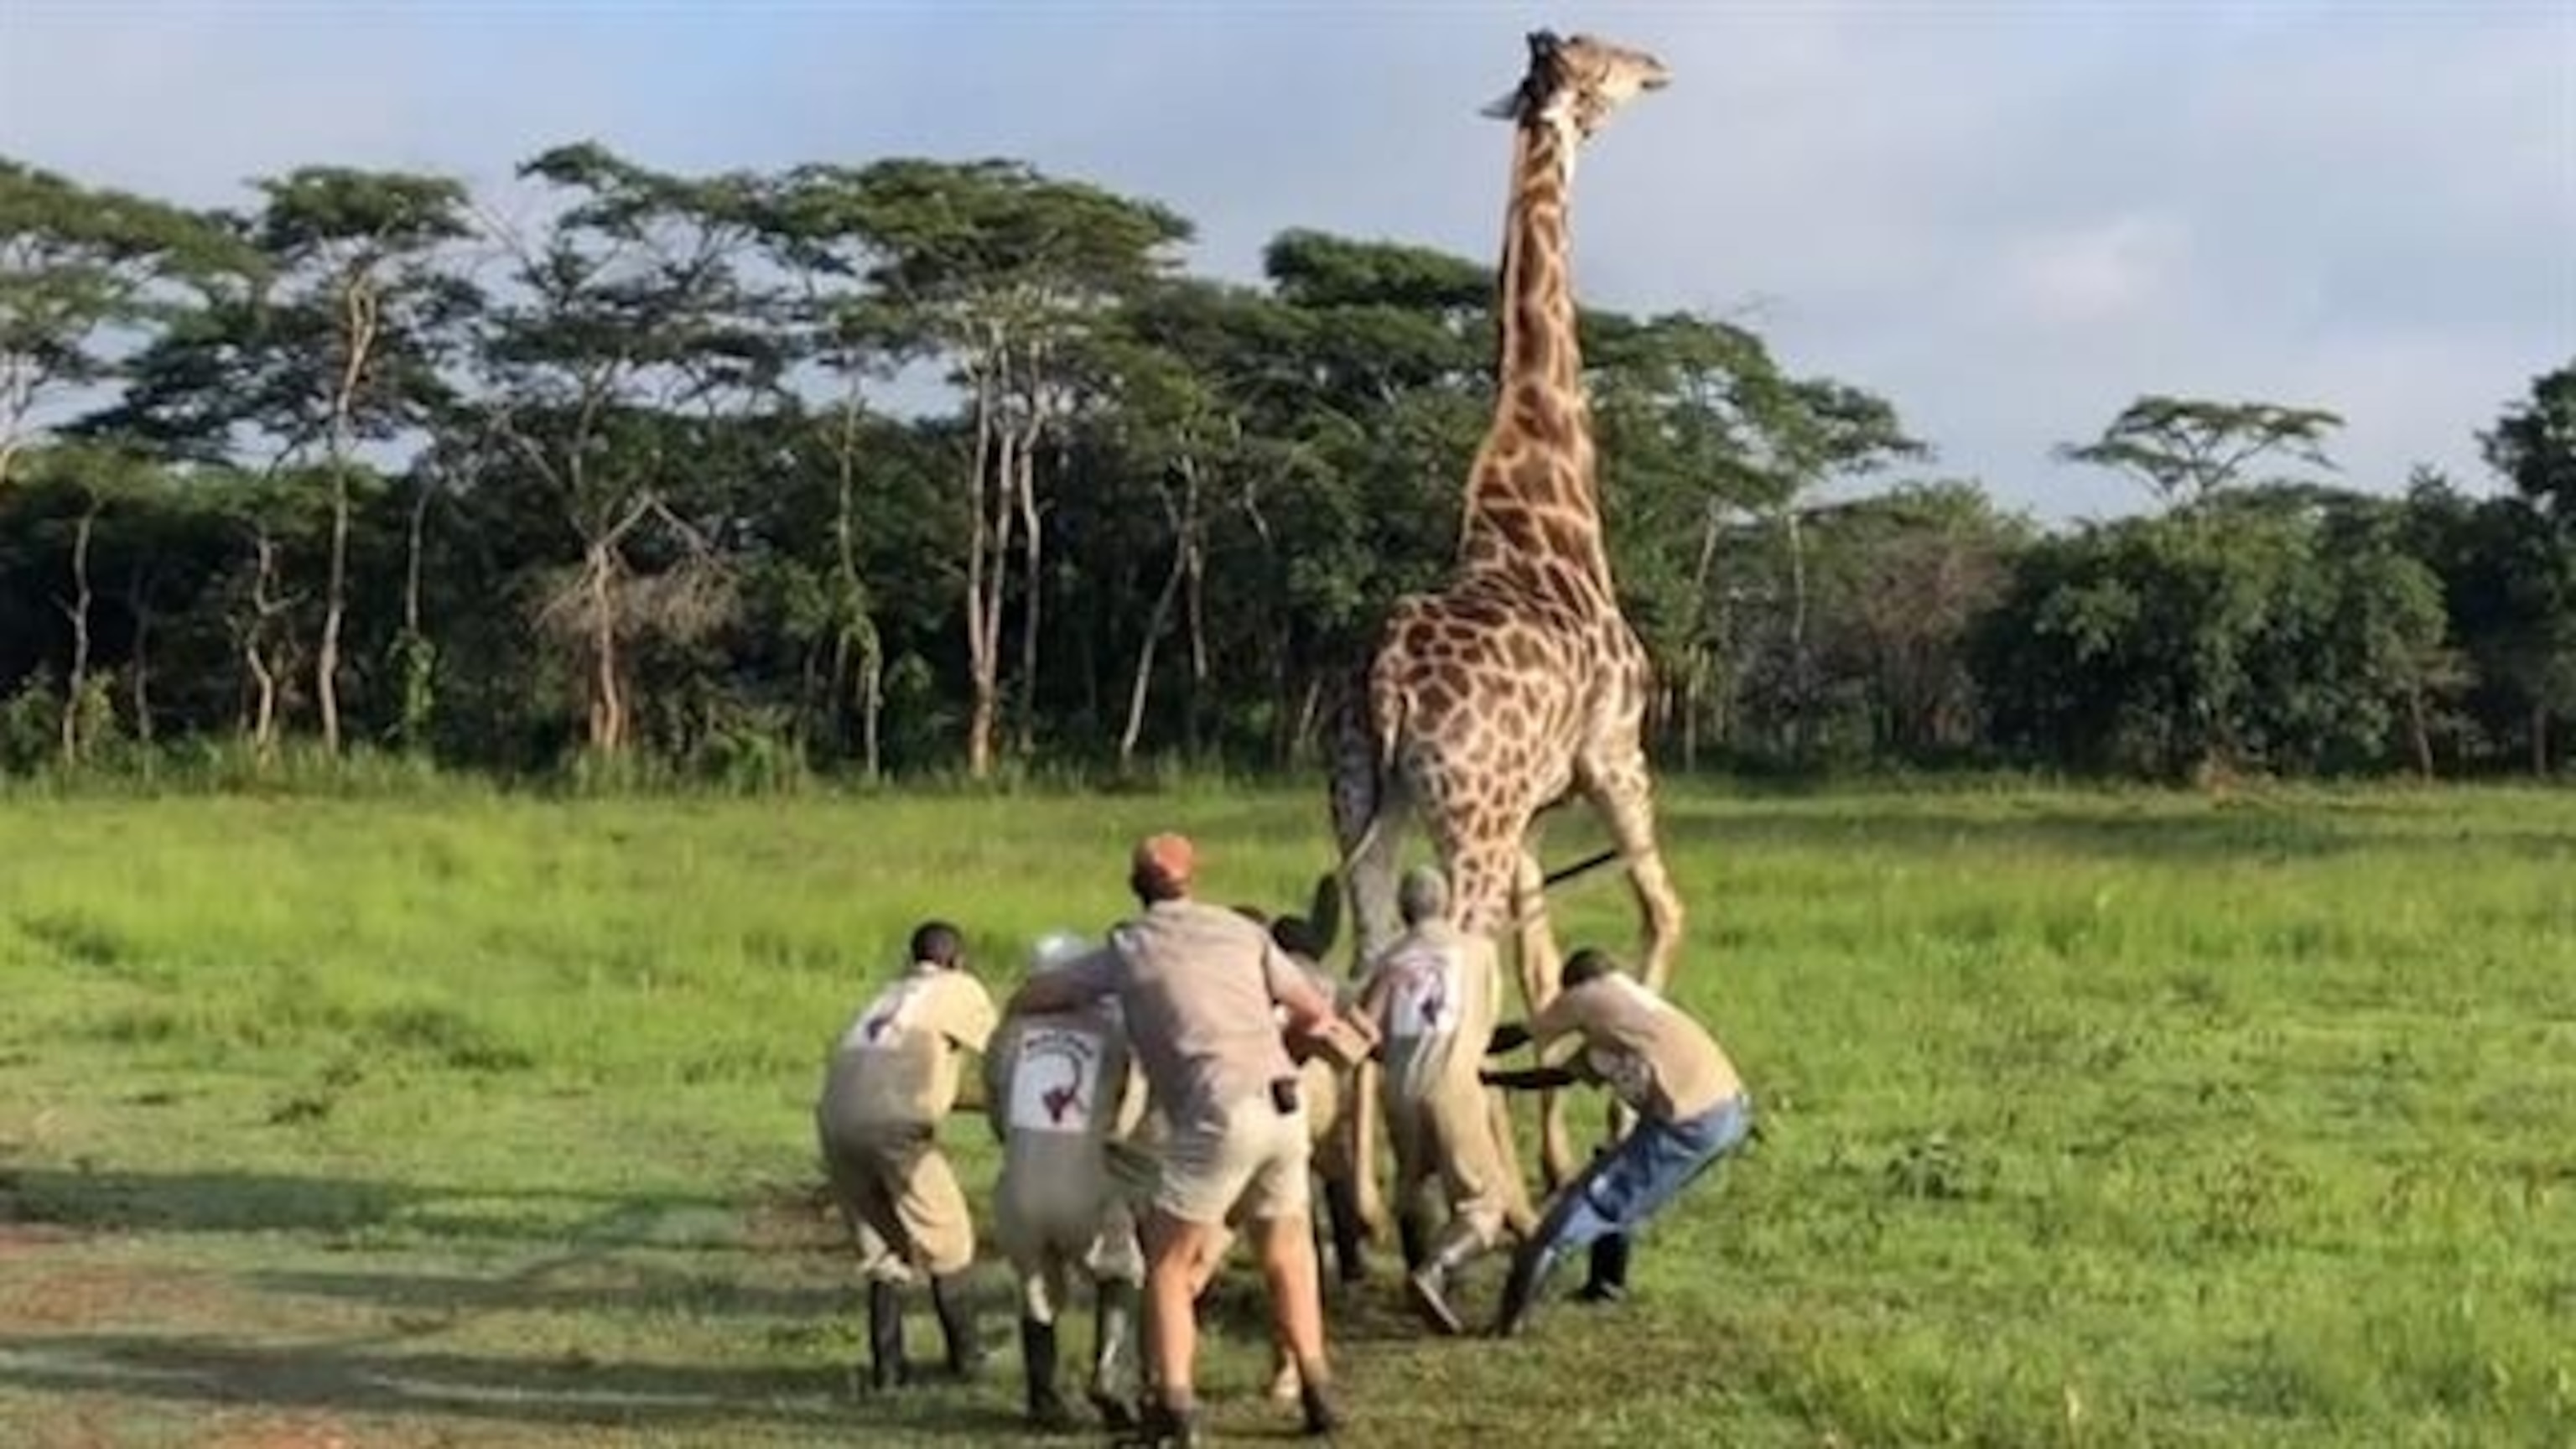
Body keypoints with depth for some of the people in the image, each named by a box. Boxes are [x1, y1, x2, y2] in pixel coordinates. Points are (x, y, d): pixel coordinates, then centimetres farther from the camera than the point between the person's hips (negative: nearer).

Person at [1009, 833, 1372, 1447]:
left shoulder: (1127, 948, 10)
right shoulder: (1240, 930, 17)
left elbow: (1026, 999, 18)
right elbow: (1317, 1013, 20)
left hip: (1220, 1115, -4)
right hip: (1285, 1105, 4)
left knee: (1168, 1263, 9)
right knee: (1285, 1258, 22)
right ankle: (1316, 1390, 21)